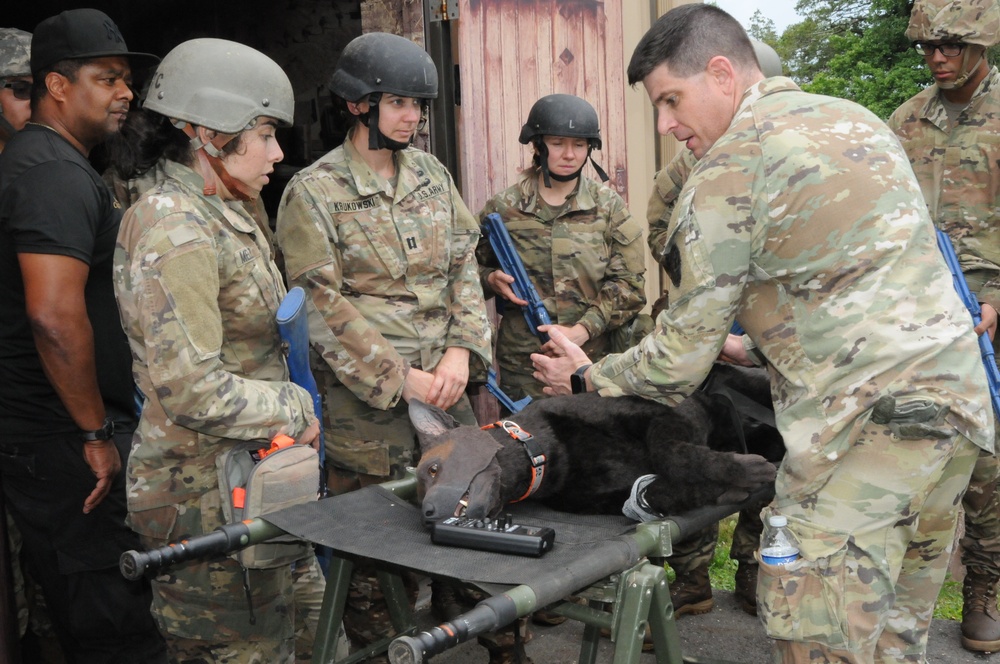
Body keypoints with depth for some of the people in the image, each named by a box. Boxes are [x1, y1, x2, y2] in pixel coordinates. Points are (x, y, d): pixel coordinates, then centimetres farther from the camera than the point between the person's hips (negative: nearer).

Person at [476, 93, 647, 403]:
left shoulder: (608, 207, 2)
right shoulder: (502, 208, 1)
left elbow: (629, 284, -3)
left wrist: (584, 329, -15)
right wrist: (492, 280, -9)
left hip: (595, 365, 1)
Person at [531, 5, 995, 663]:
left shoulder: (726, 173, -8)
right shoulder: (856, 119, 17)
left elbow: (681, 356, -4)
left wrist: (586, 378, 12)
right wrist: (754, 344, 31)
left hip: (868, 412, -9)